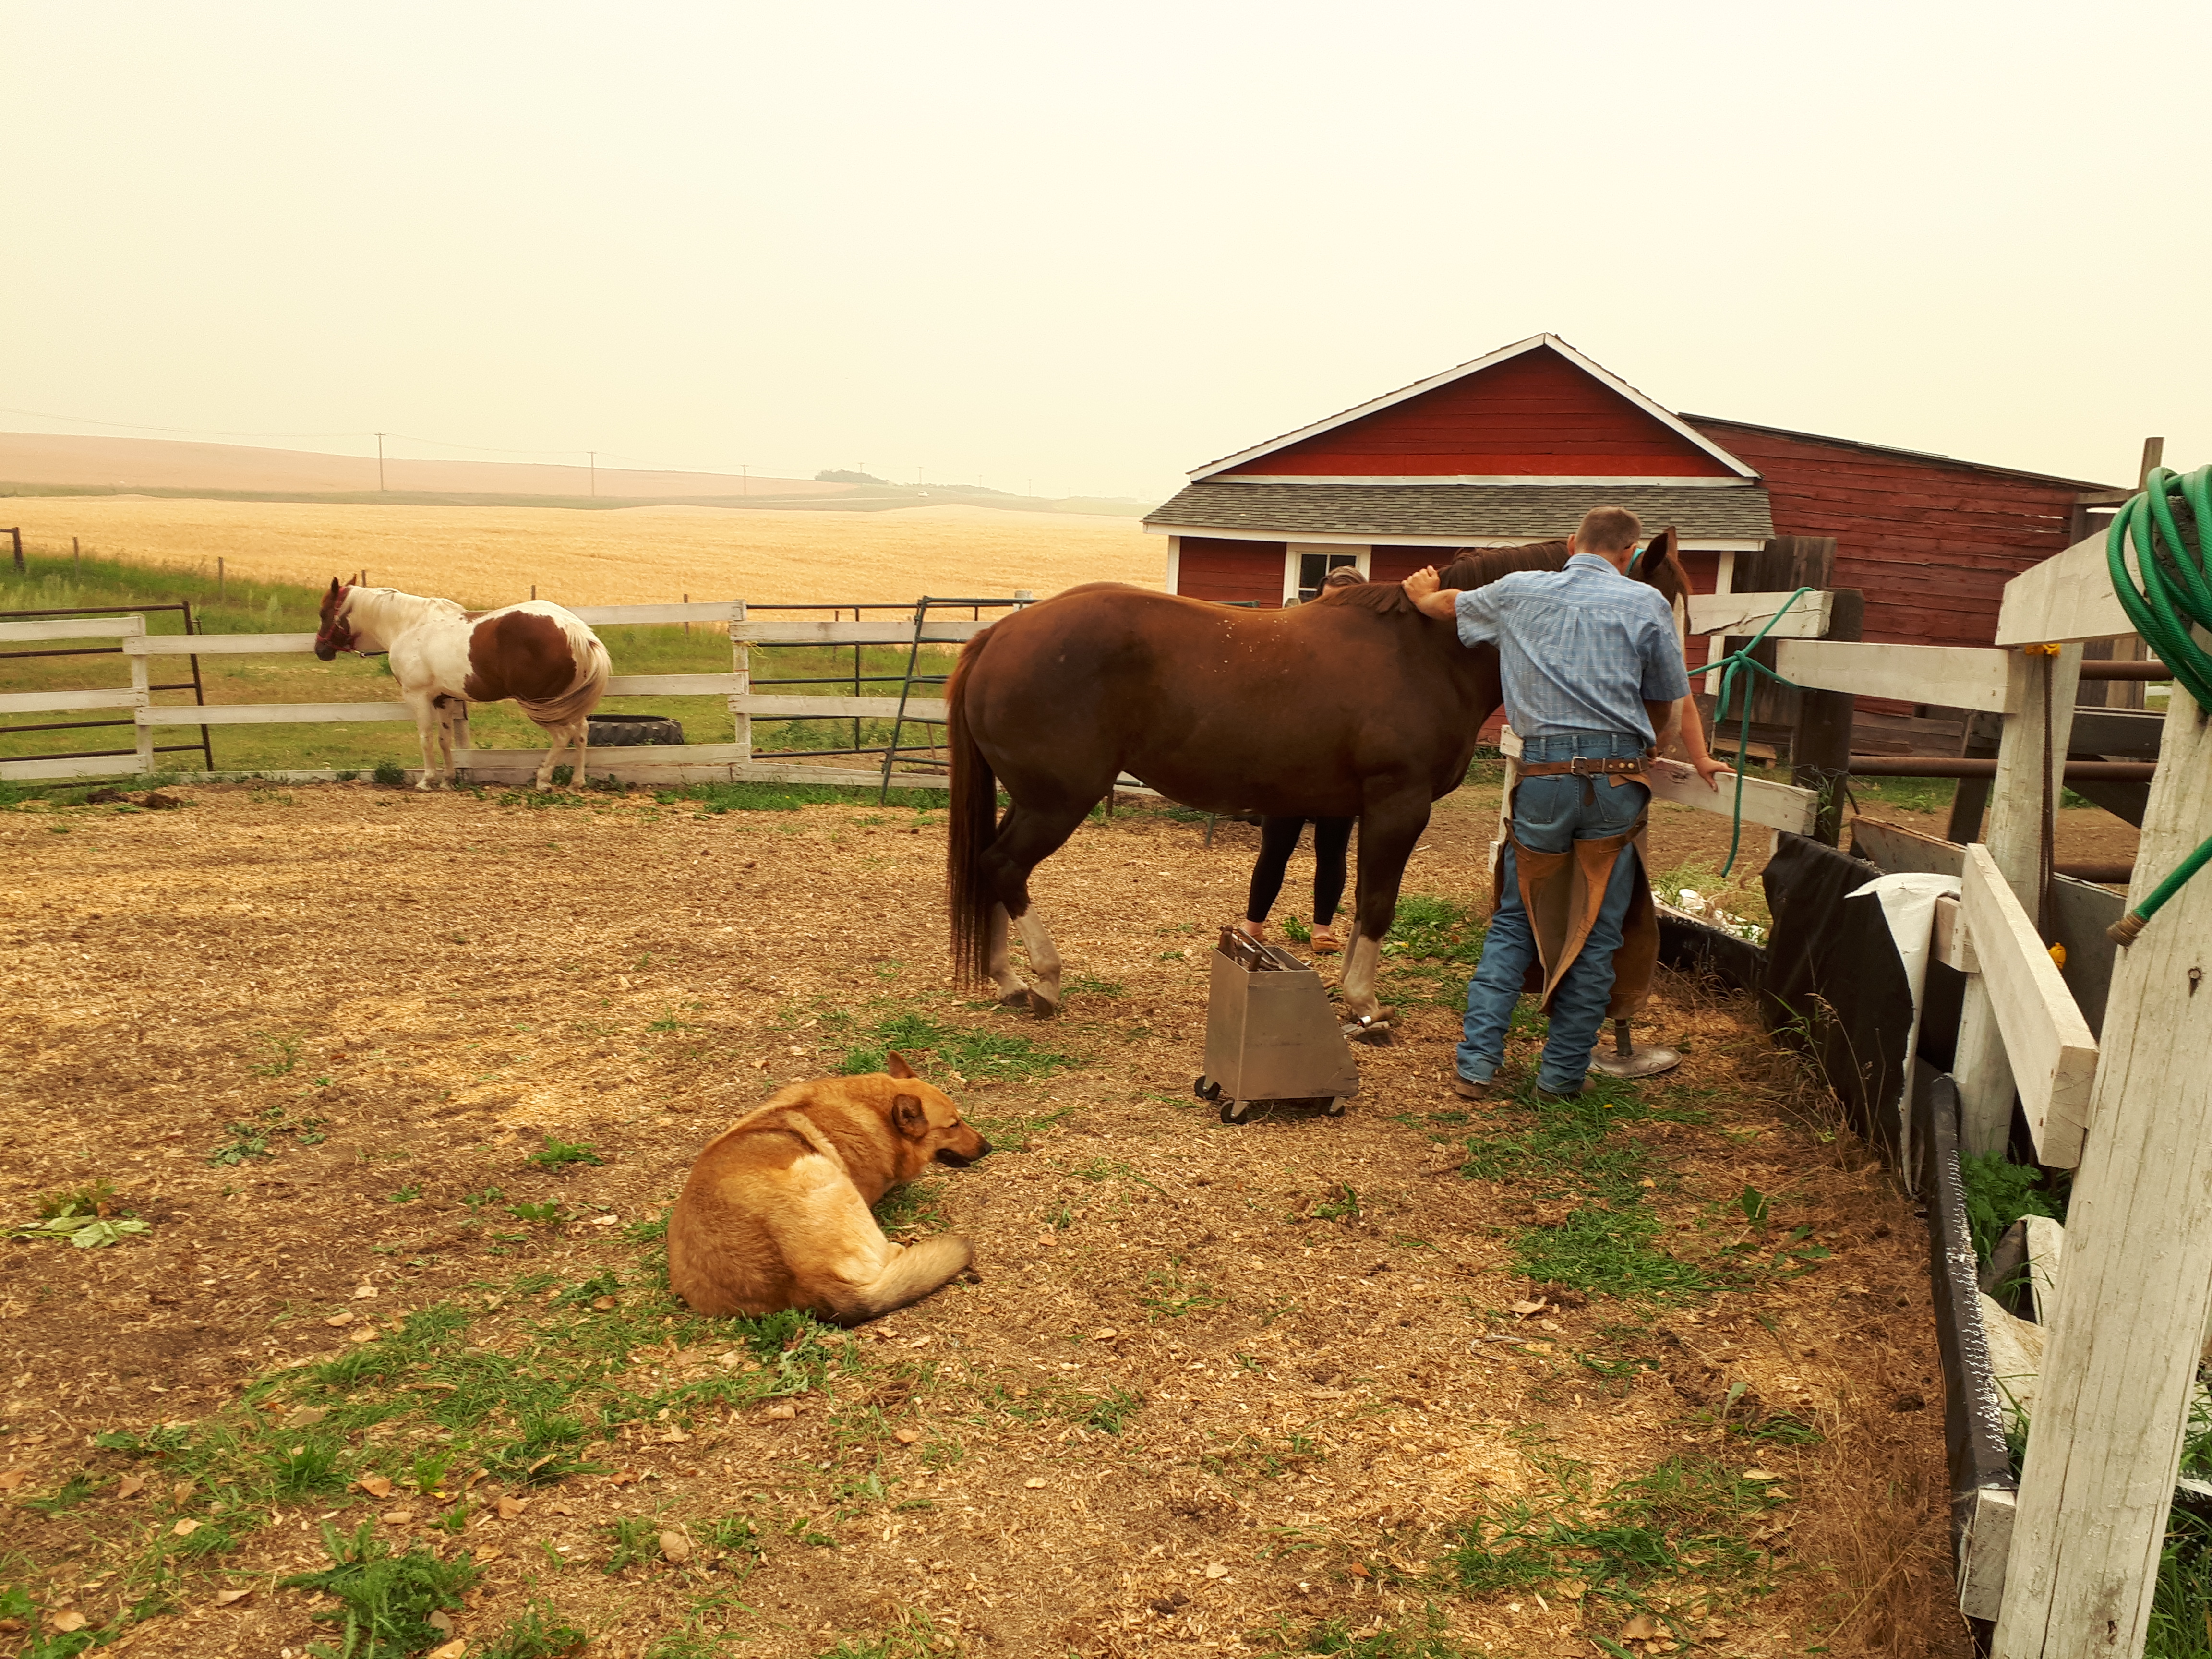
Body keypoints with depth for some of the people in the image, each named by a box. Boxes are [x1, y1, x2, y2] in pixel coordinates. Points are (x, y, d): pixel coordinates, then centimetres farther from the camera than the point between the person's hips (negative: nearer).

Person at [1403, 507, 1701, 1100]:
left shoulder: (1517, 591, 11)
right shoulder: (1647, 602, 4)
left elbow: (1443, 604, 30)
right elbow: (1668, 706, 10)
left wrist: (1423, 592, 54)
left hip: (1544, 776, 2)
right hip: (1617, 781, -1)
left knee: (1514, 922, 14)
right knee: (1596, 935, 8)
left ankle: (1476, 1062, 8)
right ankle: (1562, 1073, 14)